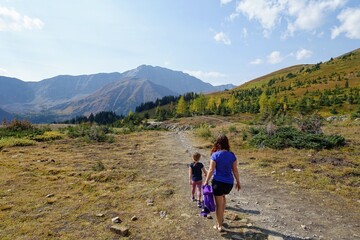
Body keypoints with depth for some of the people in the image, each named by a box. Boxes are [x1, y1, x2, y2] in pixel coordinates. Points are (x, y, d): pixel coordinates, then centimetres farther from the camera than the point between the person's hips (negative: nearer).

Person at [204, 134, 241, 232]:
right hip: (229, 183, 4)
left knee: (218, 204, 10)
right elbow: (235, 170, 2)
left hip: (218, 182, -4)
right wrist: (238, 182, 13)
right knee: (223, 196, 32)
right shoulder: (232, 155, -2)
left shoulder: (215, 155, -12)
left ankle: (219, 226, 22)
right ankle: (221, 218, 40)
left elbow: (211, 170, -11)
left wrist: (206, 181, 0)